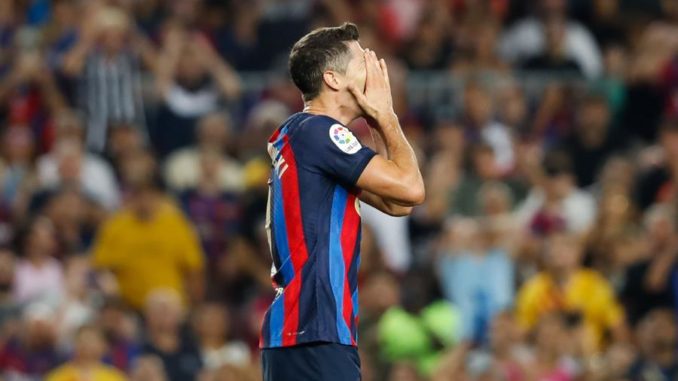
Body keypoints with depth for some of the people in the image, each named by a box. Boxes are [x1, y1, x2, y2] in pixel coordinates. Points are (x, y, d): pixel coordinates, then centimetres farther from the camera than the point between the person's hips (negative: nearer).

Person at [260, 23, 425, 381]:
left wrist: (378, 123, 15)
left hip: (292, 331, 11)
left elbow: (396, 203, 20)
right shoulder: (318, 130, -11)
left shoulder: (298, 134, 19)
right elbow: (410, 188, -13)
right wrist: (385, 116, -1)